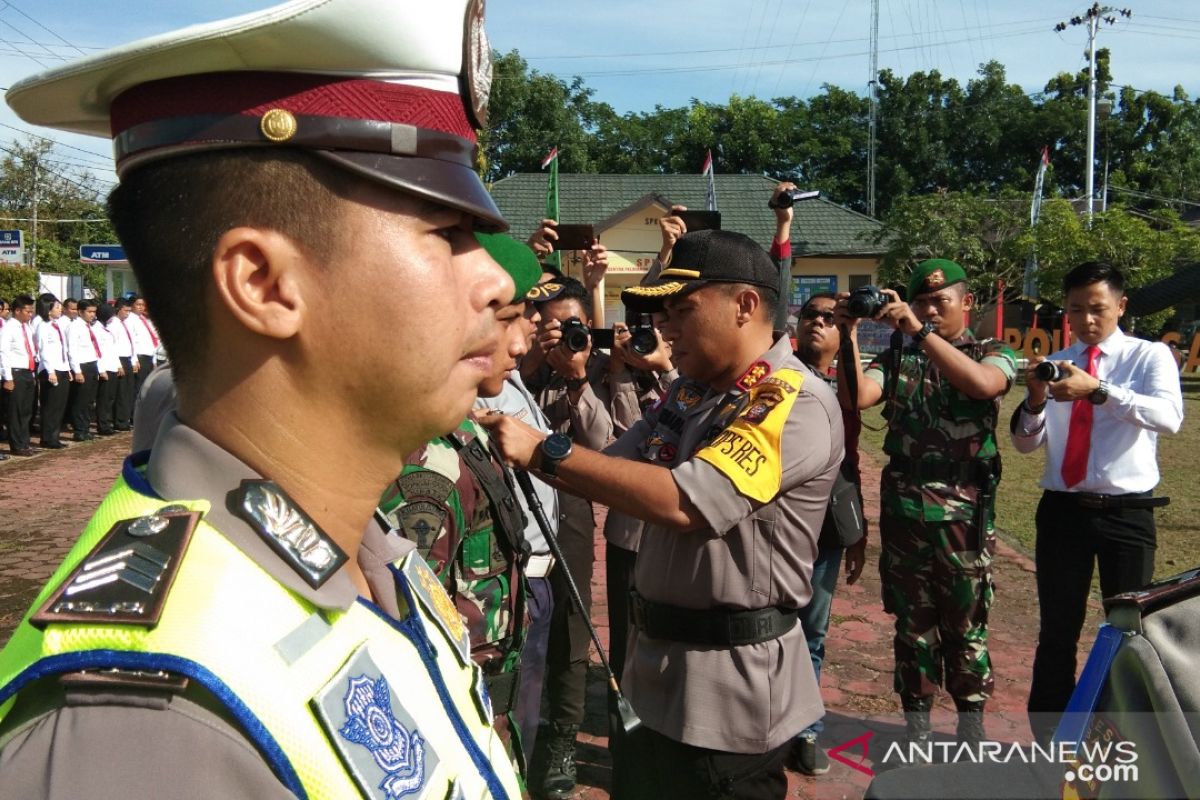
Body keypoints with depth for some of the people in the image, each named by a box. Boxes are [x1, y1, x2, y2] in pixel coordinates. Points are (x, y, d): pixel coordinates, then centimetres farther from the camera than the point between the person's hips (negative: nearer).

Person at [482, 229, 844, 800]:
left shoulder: (797, 404, -19)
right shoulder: (687, 394, 8)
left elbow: (687, 501, -30)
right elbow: (612, 469, 10)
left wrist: (545, 451, -27)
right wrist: (522, 450, -7)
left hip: (731, 680, -8)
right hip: (657, 669, 8)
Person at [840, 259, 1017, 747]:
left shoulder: (993, 353, 3)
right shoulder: (898, 356, 7)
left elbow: (981, 383, -22)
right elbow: (857, 397, -10)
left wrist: (920, 330, -26)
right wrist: (849, 335, -18)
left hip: (965, 509, -2)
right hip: (903, 505, 2)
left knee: (965, 623, 8)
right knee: (912, 620, 11)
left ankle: (971, 721, 25)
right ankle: (917, 721, 24)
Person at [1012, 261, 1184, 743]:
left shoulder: (1150, 356, -2)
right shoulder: (1053, 365, 7)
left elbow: (1169, 417, -22)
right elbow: (1025, 444, 4)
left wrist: (1098, 389, -35)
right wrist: (1035, 401, -17)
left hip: (1127, 513, -2)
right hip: (1062, 510, 3)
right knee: (1057, 631, 9)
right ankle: (1051, 742, 21)